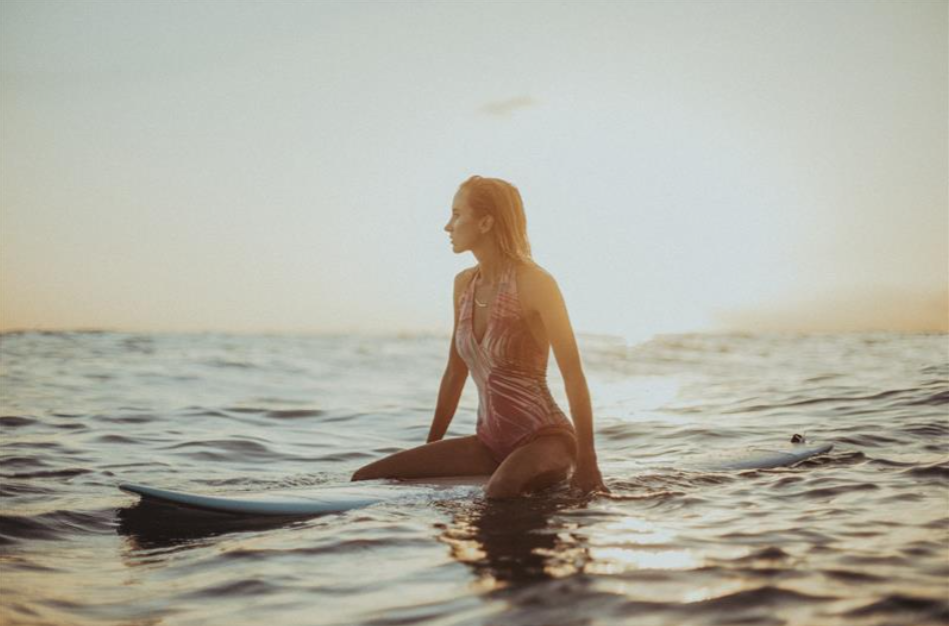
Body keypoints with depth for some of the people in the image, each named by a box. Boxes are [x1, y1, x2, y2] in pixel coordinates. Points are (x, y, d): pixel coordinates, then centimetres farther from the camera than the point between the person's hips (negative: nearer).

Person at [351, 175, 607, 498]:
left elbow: (574, 374, -16)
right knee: (366, 477, -2)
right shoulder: (464, 284, 7)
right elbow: (455, 372, 16)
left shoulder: (534, 281, -15)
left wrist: (586, 463, -19)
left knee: (500, 491, -42)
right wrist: (429, 453, 20)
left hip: (546, 438, -8)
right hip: (491, 442, 8)